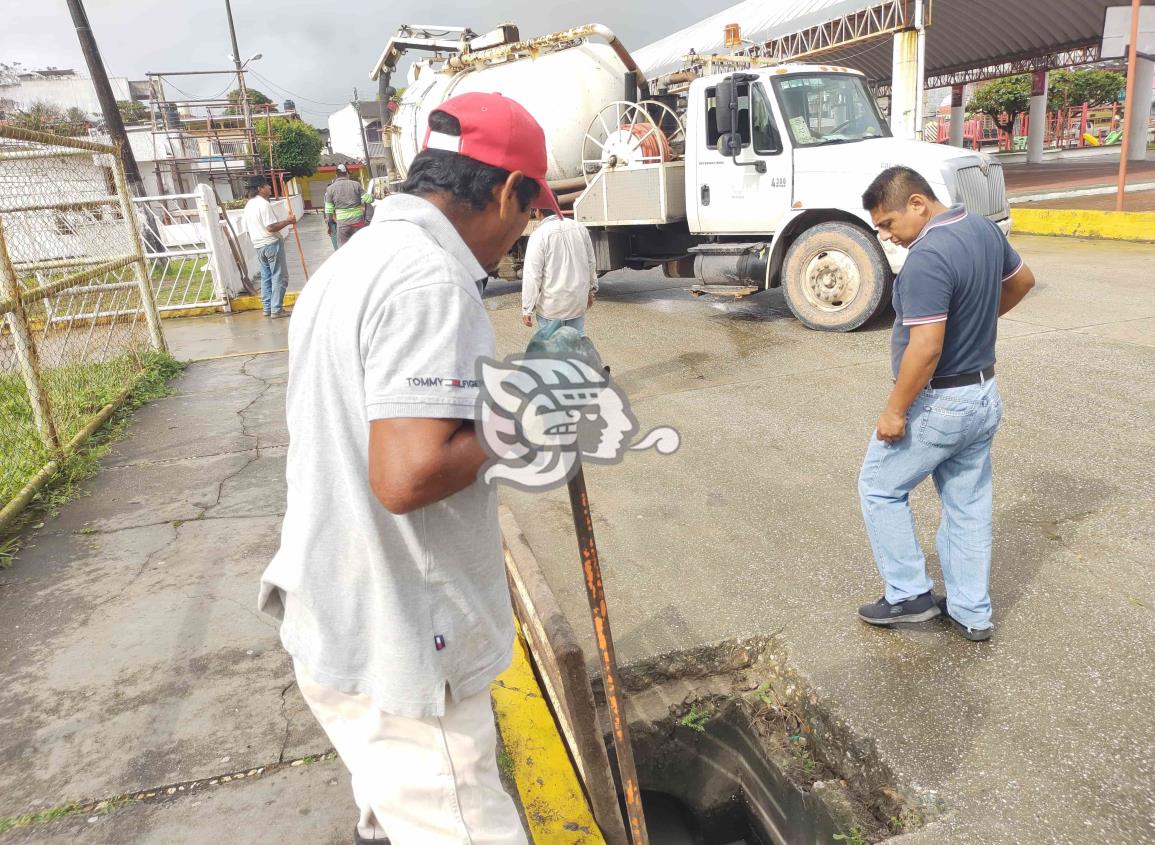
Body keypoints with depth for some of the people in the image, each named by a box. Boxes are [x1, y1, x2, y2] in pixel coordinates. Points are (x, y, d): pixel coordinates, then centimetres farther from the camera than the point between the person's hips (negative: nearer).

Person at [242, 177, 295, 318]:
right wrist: (288, 221, -12)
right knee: (279, 277, -3)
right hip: (272, 244, -9)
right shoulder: (264, 204, -15)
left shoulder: (248, 205, 13)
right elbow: (271, 227, -22)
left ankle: (267, 308, 17)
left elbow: (248, 230, 17)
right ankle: (276, 309, -4)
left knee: (266, 277, 14)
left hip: (258, 246, 9)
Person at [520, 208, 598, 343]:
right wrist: (591, 290, 25)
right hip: (578, 301, 5)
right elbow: (591, 263, 12)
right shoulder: (579, 228, 3)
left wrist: (527, 309, -10)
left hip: (552, 305, -5)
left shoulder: (539, 235, -14)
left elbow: (532, 275, -15)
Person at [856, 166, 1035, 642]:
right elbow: (1022, 280, 21)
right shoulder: (985, 229, 4)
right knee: (969, 505, 16)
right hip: (984, 396, 9)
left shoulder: (926, 258, -25)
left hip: (938, 403, -9)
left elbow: (926, 348, -29)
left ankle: (910, 597, 17)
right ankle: (971, 613, 27)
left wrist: (895, 411, -20)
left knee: (879, 488, 10)